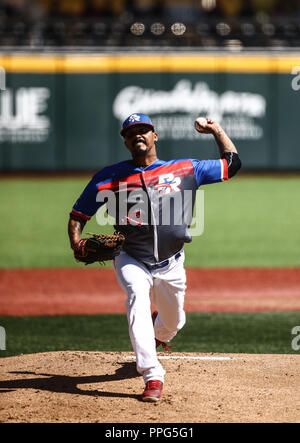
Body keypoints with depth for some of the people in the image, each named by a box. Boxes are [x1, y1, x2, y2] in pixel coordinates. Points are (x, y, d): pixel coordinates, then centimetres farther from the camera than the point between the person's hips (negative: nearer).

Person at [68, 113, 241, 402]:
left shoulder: (186, 170, 0)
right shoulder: (110, 177, -2)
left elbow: (232, 164, 7)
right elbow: (79, 213, 5)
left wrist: (216, 130, 5)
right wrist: (76, 242, -12)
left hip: (171, 265, 2)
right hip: (131, 260, -2)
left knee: (173, 322, 13)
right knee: (137, 298, -30)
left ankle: (156, 334, 54)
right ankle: (152, 376, -33)